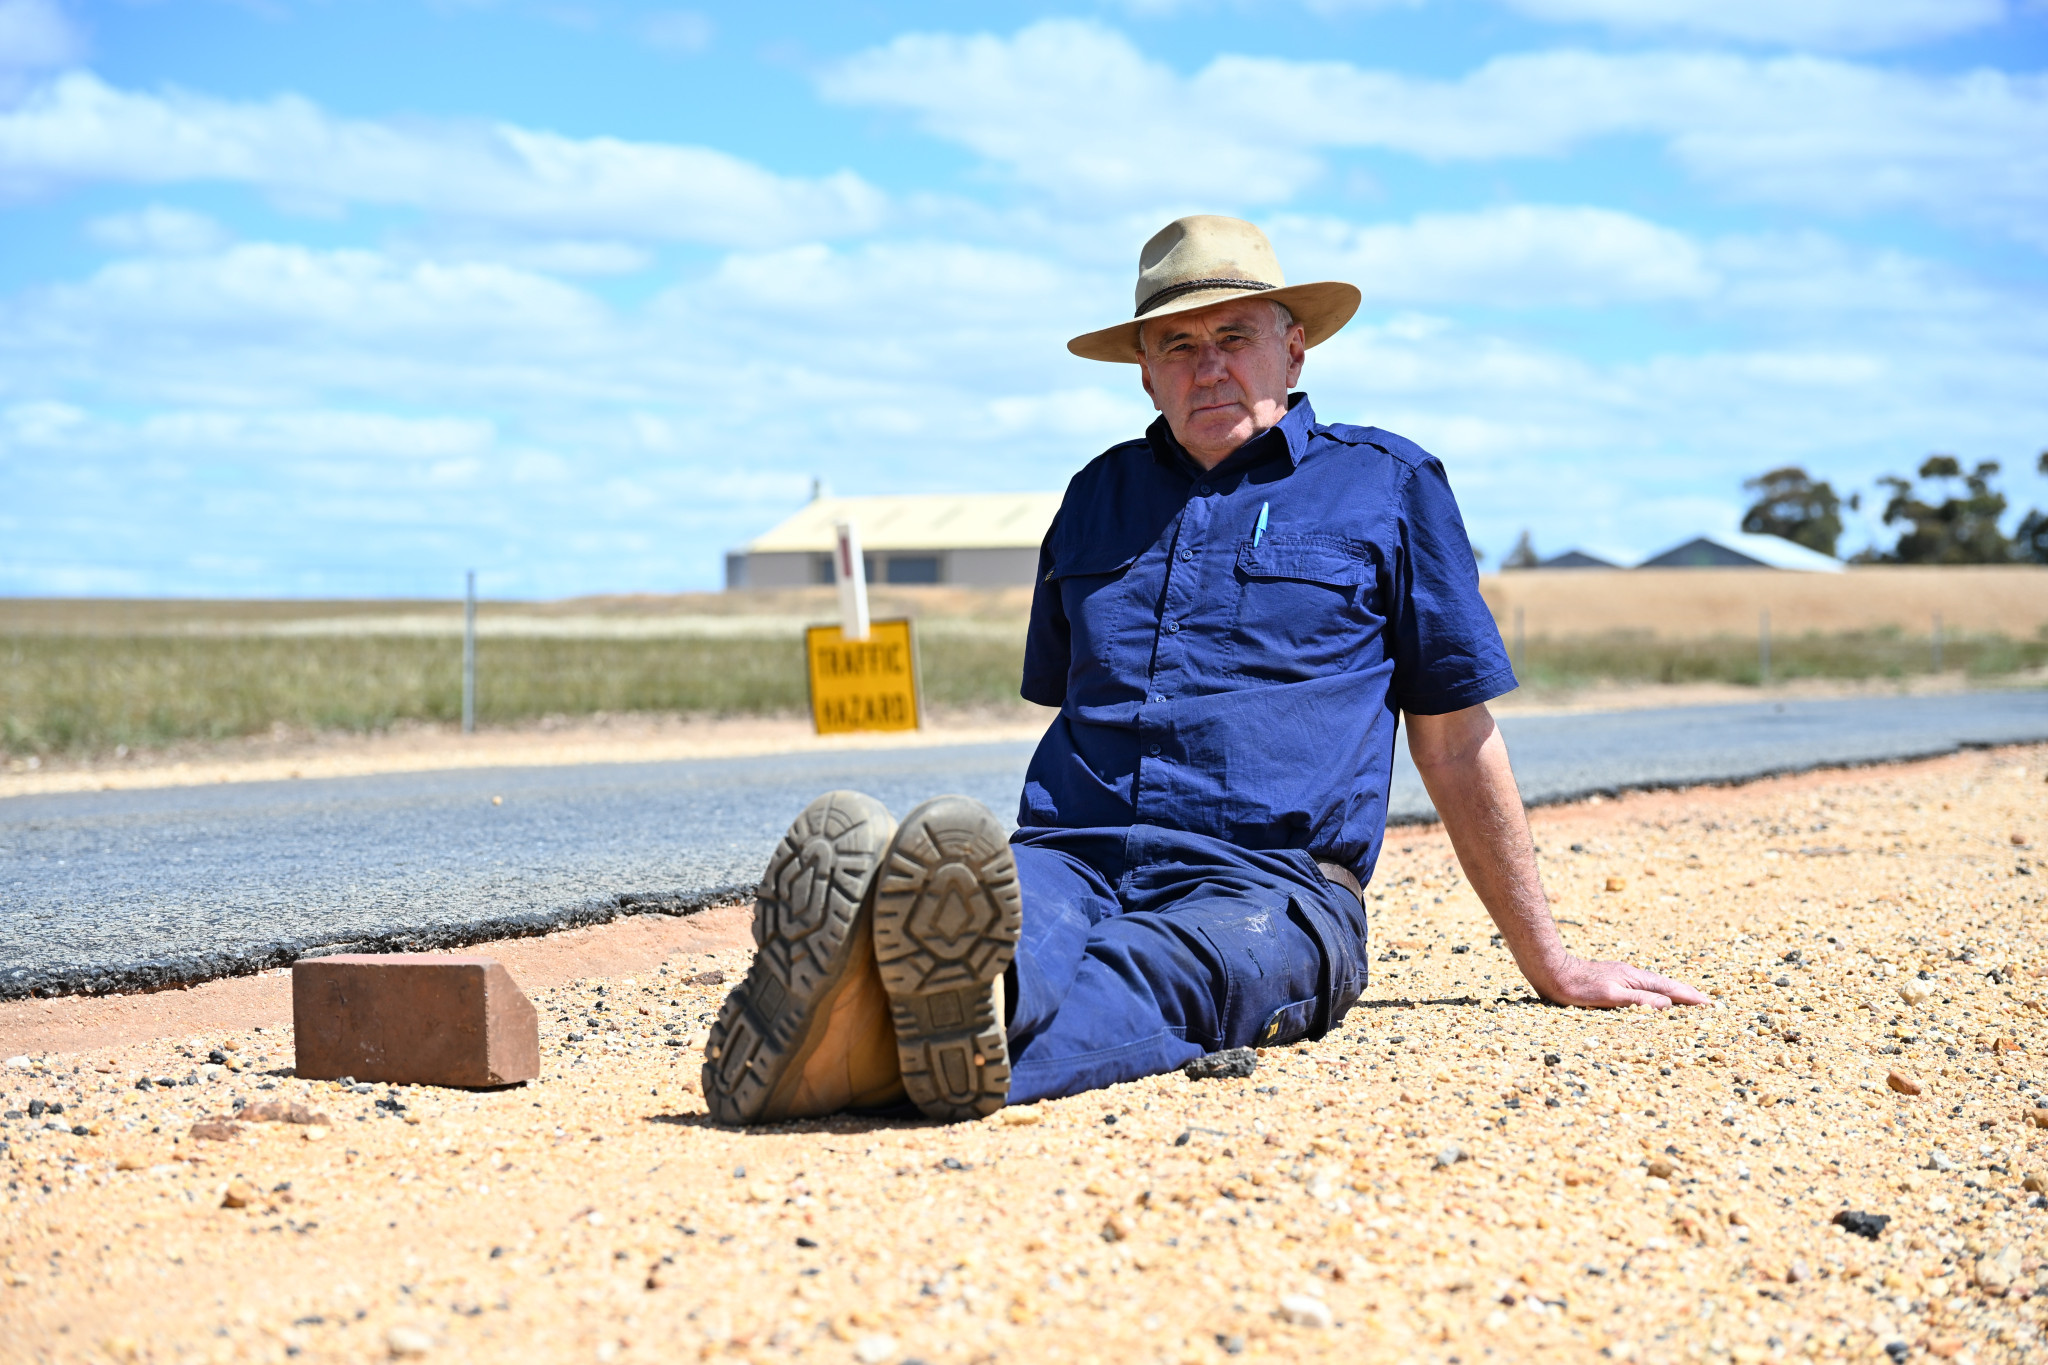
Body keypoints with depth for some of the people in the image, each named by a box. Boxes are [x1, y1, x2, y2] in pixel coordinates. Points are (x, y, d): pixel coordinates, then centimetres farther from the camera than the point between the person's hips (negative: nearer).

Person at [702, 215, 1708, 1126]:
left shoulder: (1385, 485, 15)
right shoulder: (1099, 496, 26)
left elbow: (1457, 748, 15)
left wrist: (1551, 967, 14)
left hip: (1268, 881, -3)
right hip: (1071, 858, 3)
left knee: (1166, 969, -40)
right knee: (993, 921, -36)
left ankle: (974, 1054, -72)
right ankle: (857, 1006, -69)